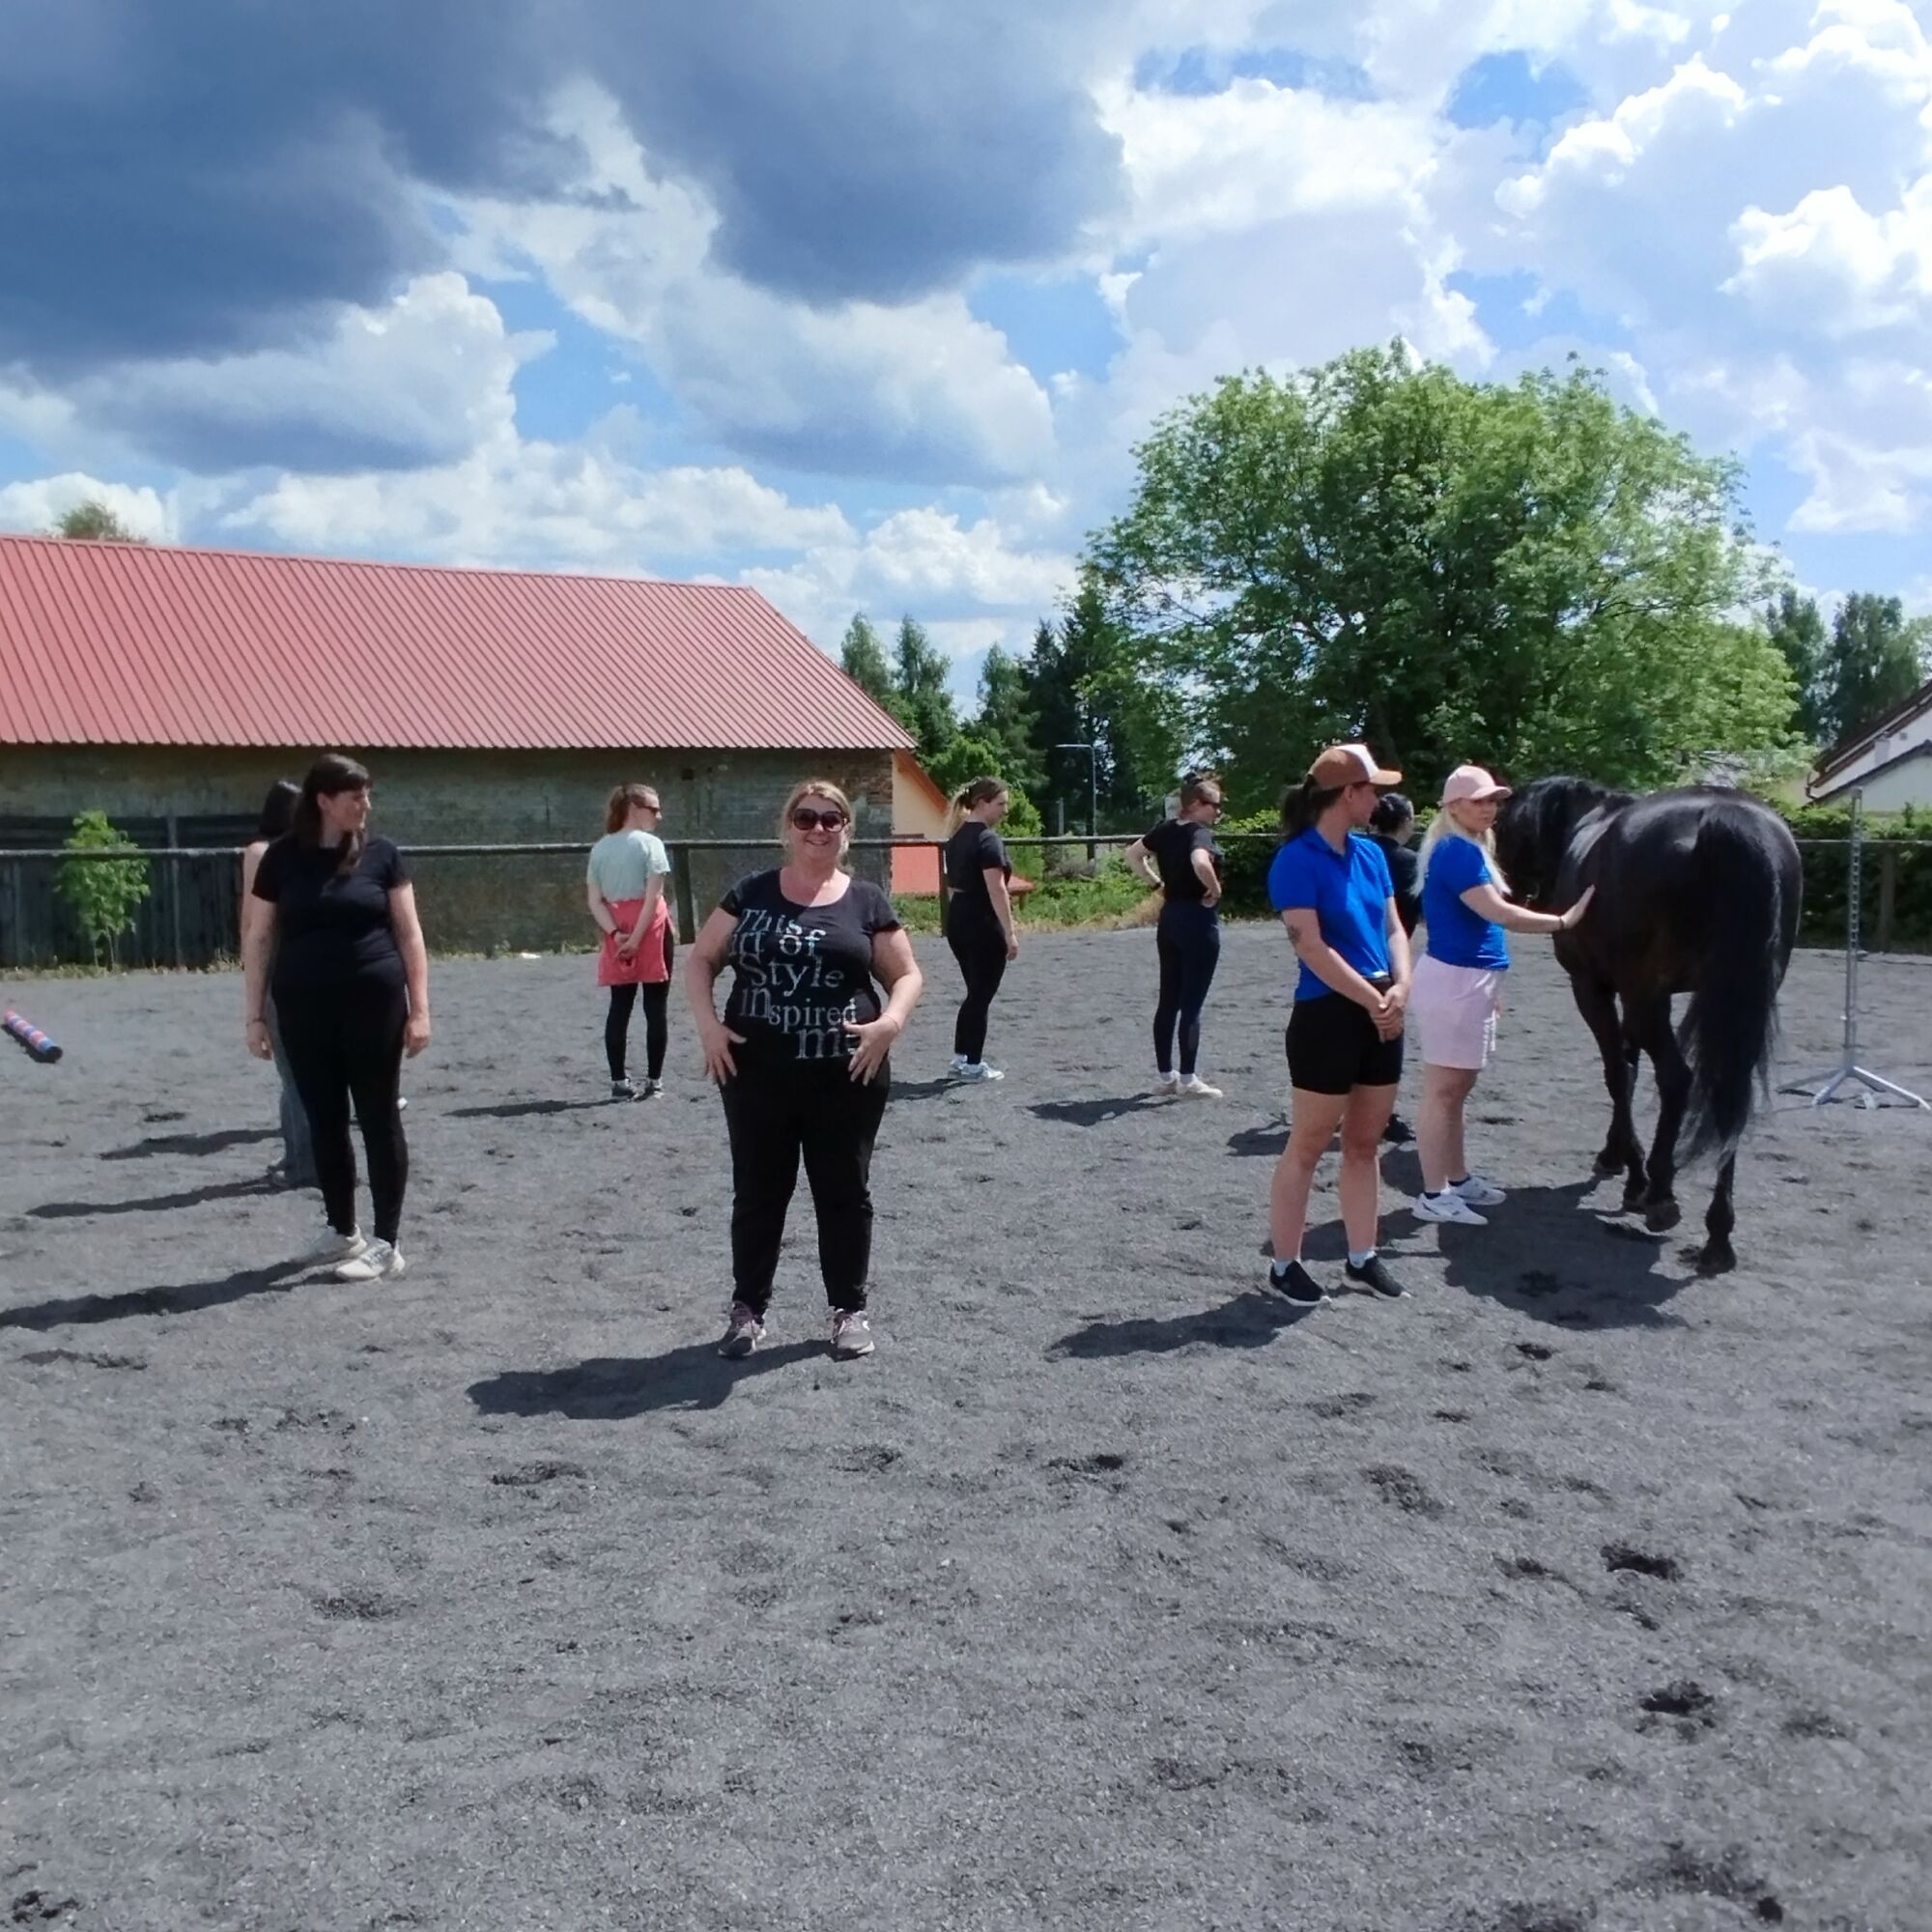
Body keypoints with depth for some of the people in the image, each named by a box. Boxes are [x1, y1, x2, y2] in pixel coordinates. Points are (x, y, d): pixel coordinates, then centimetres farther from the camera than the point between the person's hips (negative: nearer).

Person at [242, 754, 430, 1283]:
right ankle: (343, 1230, 27)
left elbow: (408, 933, 1)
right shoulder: (283, 857, 2)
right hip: (304, 1010, 2)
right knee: (324, 1121, 11)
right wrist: (256, 1015, 3)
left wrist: (419, 1008, -5)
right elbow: (258, 938, 6)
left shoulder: (380, 854, 0)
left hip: (373, 1006, -2)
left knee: (379, 1121, 2)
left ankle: (387, 1244, 8)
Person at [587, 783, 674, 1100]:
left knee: (620, 1006, 7)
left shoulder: (599, 848, 9)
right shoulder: (650, 843, -6)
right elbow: (652, 896, -16)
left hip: (617, 931, 5)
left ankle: (619, 1081, 7)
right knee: (655, 1006, 2)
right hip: (650, 929, -5)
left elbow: (594, 900, 1)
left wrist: (615, 933, -6)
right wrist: (637, 937, -15)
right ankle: (654, 1080, 3)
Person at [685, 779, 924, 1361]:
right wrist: (708, 1023, -8)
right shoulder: (751, 894, 3)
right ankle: (747, 1309, 25)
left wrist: (892, 1019, -16)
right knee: (757, 1192, 11)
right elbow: (700, 960, 7)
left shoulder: (866, 901, 1)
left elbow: (907, 974, 4)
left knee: (844, 1192, 9)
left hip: (845, 1077, -1)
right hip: (757, 1074, 1)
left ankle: (849, 1310, 23)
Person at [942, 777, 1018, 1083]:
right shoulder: (988, 839, -15)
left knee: (974, 992, 17)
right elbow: (996, 889, -21)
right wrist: (1010, 933, -20)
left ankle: (960, 1059, 20)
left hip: (957, 921, 9)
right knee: (982, 995, 1)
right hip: (983, 925, -8)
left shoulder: (957, 838, 12)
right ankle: (973, 1065, 6)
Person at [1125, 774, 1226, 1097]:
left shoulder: (1167, 829, 7)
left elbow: (1132, 854, 17)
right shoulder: (1201, 832, -16)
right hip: (1198, 921, -8)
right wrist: (1214, 889, -20)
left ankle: (1164, 1074, 18)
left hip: (1170, 918, 8)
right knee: (1192, 1004, -1)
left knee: (1168, 1000, 12)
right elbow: (1200, 862, -37)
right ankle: (1188, 1079, 4)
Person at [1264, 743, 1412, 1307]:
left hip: (1380, 1017, 7)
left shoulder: (1370, 853, 8)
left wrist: (1401, 987, -8)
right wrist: (1374, 1000, -17)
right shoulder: (1297, 860, -14)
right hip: (1327, 1016, -7)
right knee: (1307, 1146, 2)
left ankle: (1362, 1258, 26)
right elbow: (1311, 948, -20)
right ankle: (1284, 1265, 13)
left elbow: (1393, 928, 10)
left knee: (1365, 1143, 15)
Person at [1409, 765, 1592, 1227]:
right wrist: (1564, 920, -16)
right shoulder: (1458, 851, -16)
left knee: (1457, 1087, 17)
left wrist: (1488, 989, 23)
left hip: (1468, 979, 10)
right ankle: (1433, 1195, 0)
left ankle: (1457, 1179, 27)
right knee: (1444, 1089, -5)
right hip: (1453, 981, -10)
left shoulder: (1466, 849, 16)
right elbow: (1498, 913, -22)